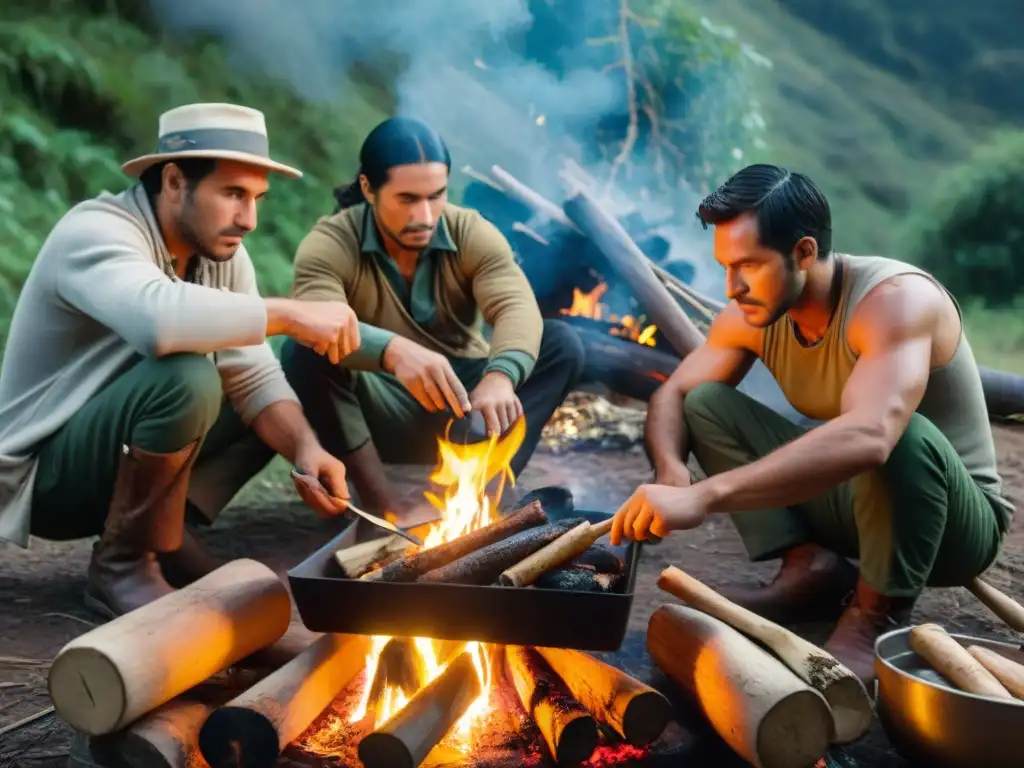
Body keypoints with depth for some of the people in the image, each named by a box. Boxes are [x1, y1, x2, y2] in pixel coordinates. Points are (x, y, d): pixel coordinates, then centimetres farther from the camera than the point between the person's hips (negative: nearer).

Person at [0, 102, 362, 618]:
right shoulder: (95, 232, -24)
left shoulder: (222, 252, 0)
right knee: (185, 378, -33)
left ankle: (163, 535, 3)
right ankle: (122, 564, -14)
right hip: (43, 475, -8)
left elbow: (255, 379, -5)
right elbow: (158, 319, -46)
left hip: (116, 458, 8)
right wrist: (289, 314, -37)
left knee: (289, 410, 3)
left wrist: (305, 450, -23)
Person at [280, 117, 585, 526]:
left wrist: (500, 375, -47)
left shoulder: (473, 233, -7)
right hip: (377, 416, -2)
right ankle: (386, 507, -26)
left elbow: (518, 308, -24)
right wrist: (394, 351, -55)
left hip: (463, 409, 2)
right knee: (302, 353, -30)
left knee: (561, 344, -19)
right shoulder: (329, 245, -13)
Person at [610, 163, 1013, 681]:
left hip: (956, 520, -6)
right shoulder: (754, 314, -9)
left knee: (903, 435, -40)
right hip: (848, 499, 6)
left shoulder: (897, 298, -31)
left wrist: (705, 496, -52)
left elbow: (867, 436, -48)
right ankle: (811, 568, -9)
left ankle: (877, 617, -19)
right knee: (706, 403, -6)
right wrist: (672, 473, -26)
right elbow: (674, 395, -1)